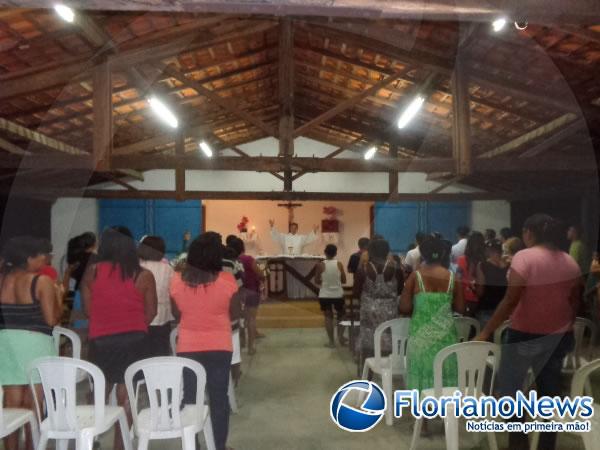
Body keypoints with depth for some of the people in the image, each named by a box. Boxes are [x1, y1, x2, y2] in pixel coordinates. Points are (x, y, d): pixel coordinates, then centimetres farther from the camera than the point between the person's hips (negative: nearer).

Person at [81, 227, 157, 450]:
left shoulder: (92, 271, -1)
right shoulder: (144, 275, -4)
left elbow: (87, 309, 4)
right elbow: (151, 312, 1)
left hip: (100, 339, 2)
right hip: (133, 339, -1)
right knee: (126, 396, 7)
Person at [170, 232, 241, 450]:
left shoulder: (177, 280, -10)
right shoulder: (227, 280, -16)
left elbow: (177, 312, 4)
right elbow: (234, 315, -4)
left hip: (187, 348, 1)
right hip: (219, 348, -1)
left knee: (189, 399, 14)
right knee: (219, 399, 12)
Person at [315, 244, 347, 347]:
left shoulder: (320, 265, -11)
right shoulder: (339, 264, -7)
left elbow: (316, 281, -5)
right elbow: (344, 280, -2)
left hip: (325, 295, -1)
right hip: (338, 295, 1)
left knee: (328, 317, 10)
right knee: (341, 316, 21)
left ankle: (331, 341, 13)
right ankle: (341, 337, 14)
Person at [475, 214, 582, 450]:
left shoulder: (524, 257, -16)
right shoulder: (570, 262, 5)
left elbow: (510, 301, -20)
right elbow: (574, 301, 12)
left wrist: (485, 332, -16)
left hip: (527, 333, -7)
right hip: (559, 334, 7)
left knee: (509, 387, 6)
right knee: (550, 389, 14)